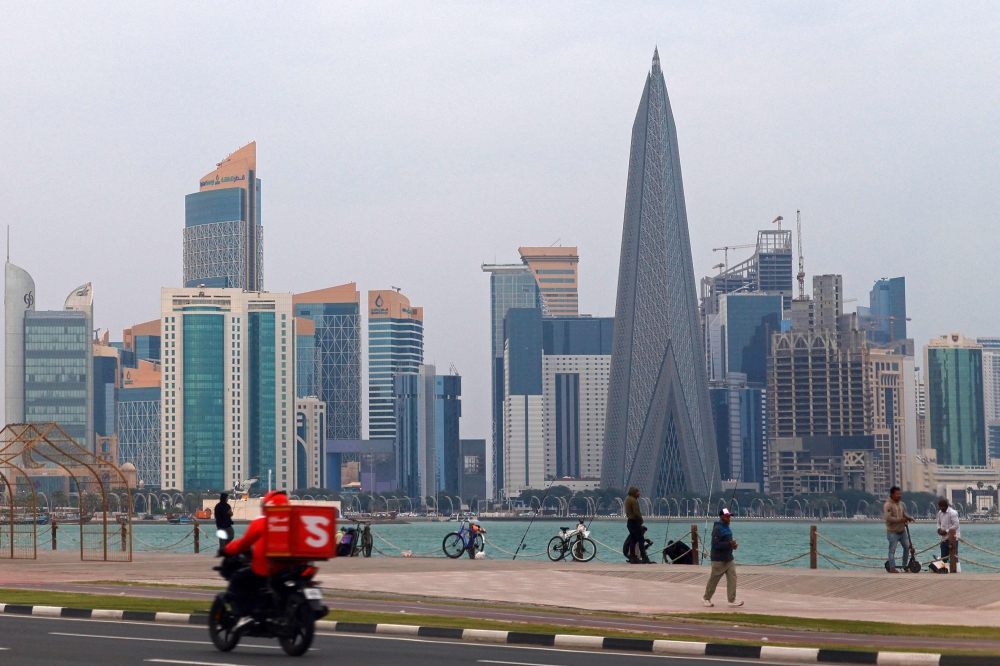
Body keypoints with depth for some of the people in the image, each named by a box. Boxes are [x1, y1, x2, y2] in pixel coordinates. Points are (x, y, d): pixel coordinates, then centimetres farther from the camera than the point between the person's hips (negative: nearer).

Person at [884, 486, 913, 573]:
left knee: (907, 546, 10)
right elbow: (888, 518, -23)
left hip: (902, 531, 8)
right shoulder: (888, 505, -15)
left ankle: (905, 565, 24)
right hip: (892, 532, -8)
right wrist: (900, 520, -25)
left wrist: (909, 518, -5)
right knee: (892, 550, -4)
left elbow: (904, 513, 17)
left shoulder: (901, 504, 8)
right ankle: (892, 568, 0)